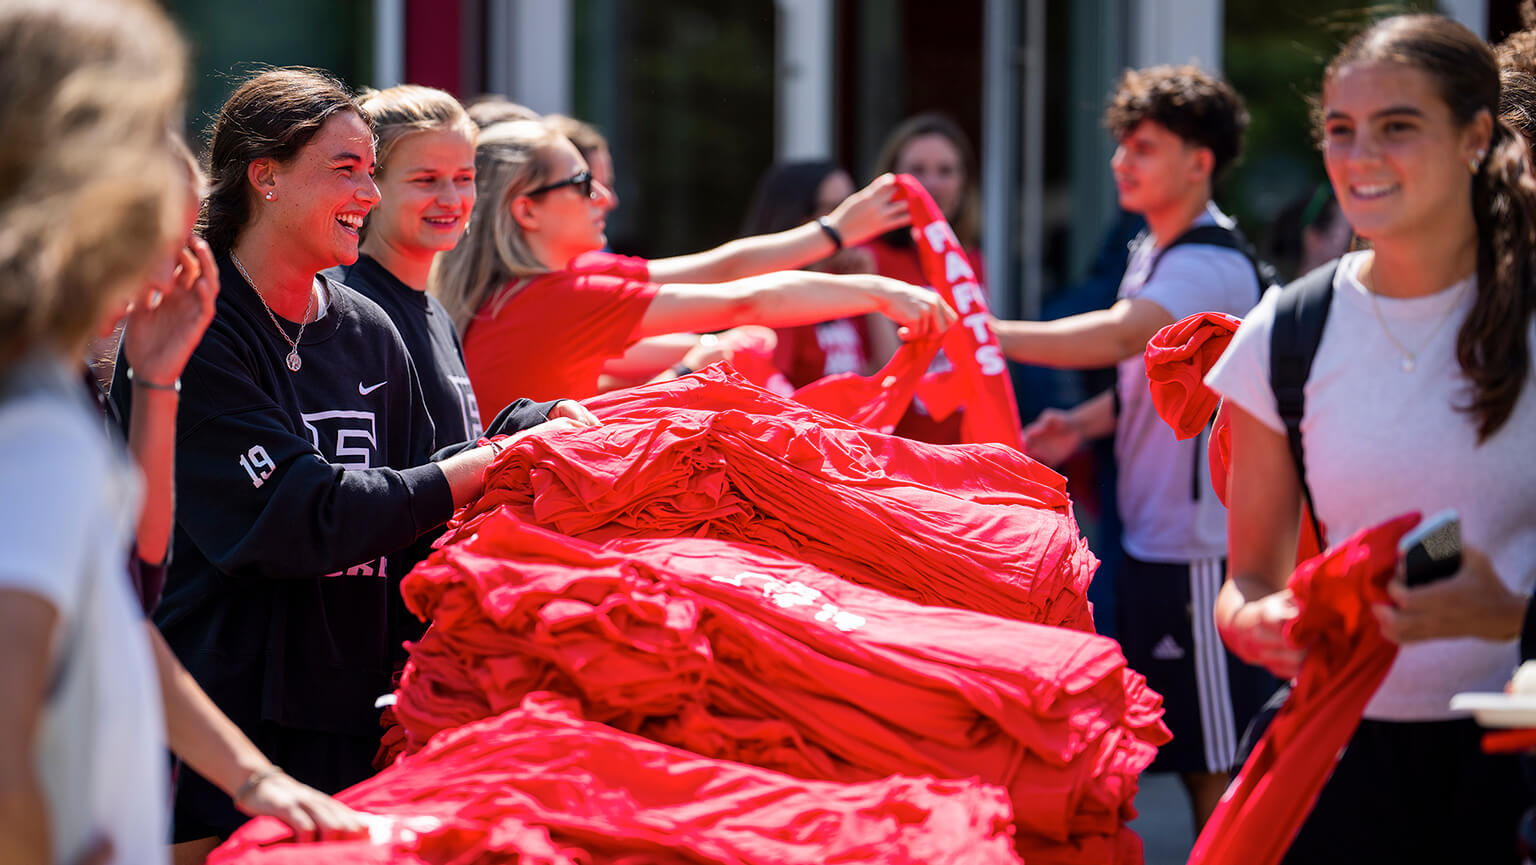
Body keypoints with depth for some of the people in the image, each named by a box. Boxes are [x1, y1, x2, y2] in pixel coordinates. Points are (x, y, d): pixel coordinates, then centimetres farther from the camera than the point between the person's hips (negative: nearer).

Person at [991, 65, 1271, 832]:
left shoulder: (1213, 266, -19)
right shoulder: (1151, 252, 12)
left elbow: (1116, 336, -36)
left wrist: (982, 331, -41)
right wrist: (1082, 424, 3)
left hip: (1201, 547, -9)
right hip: (1150, 535, 9)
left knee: (1219, 762, -2)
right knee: (1184, 749, 15)